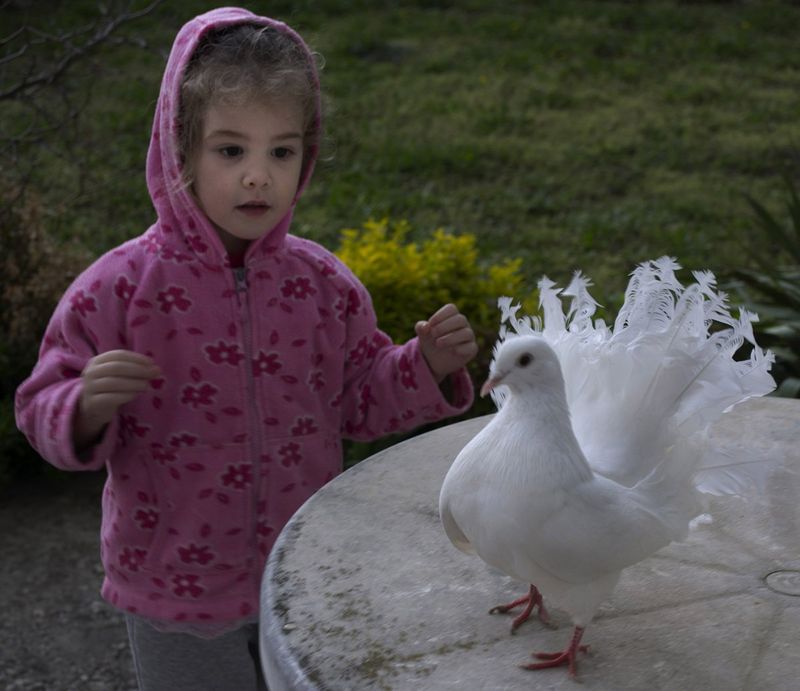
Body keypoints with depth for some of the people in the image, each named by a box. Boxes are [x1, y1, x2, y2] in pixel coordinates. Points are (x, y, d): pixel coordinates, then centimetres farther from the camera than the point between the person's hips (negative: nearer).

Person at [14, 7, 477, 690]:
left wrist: (429, 367, -12)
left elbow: (359, 401, 5)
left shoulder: (324, 283, -6)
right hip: (178, 590, -3)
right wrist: (88, 409, -32)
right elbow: (44, 414, -10)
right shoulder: (119, 288, -16)